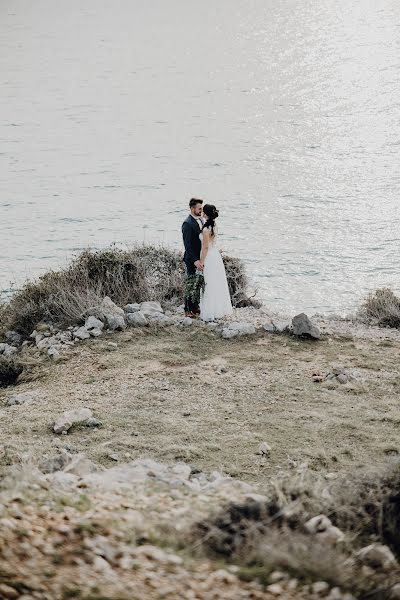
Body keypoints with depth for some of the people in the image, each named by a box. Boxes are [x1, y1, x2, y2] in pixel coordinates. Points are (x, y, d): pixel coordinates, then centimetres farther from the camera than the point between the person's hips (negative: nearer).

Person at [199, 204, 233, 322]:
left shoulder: (206, 229, -22)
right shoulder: (214, 226, 4)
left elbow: (205, 247, -19)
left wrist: (201, 262, -12)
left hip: (209, 258, -9)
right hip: (216, 255, 9)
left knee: (210, 286, -1)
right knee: (218, 285, 15)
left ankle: (210, 313, 6)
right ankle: (220, 310, 24)